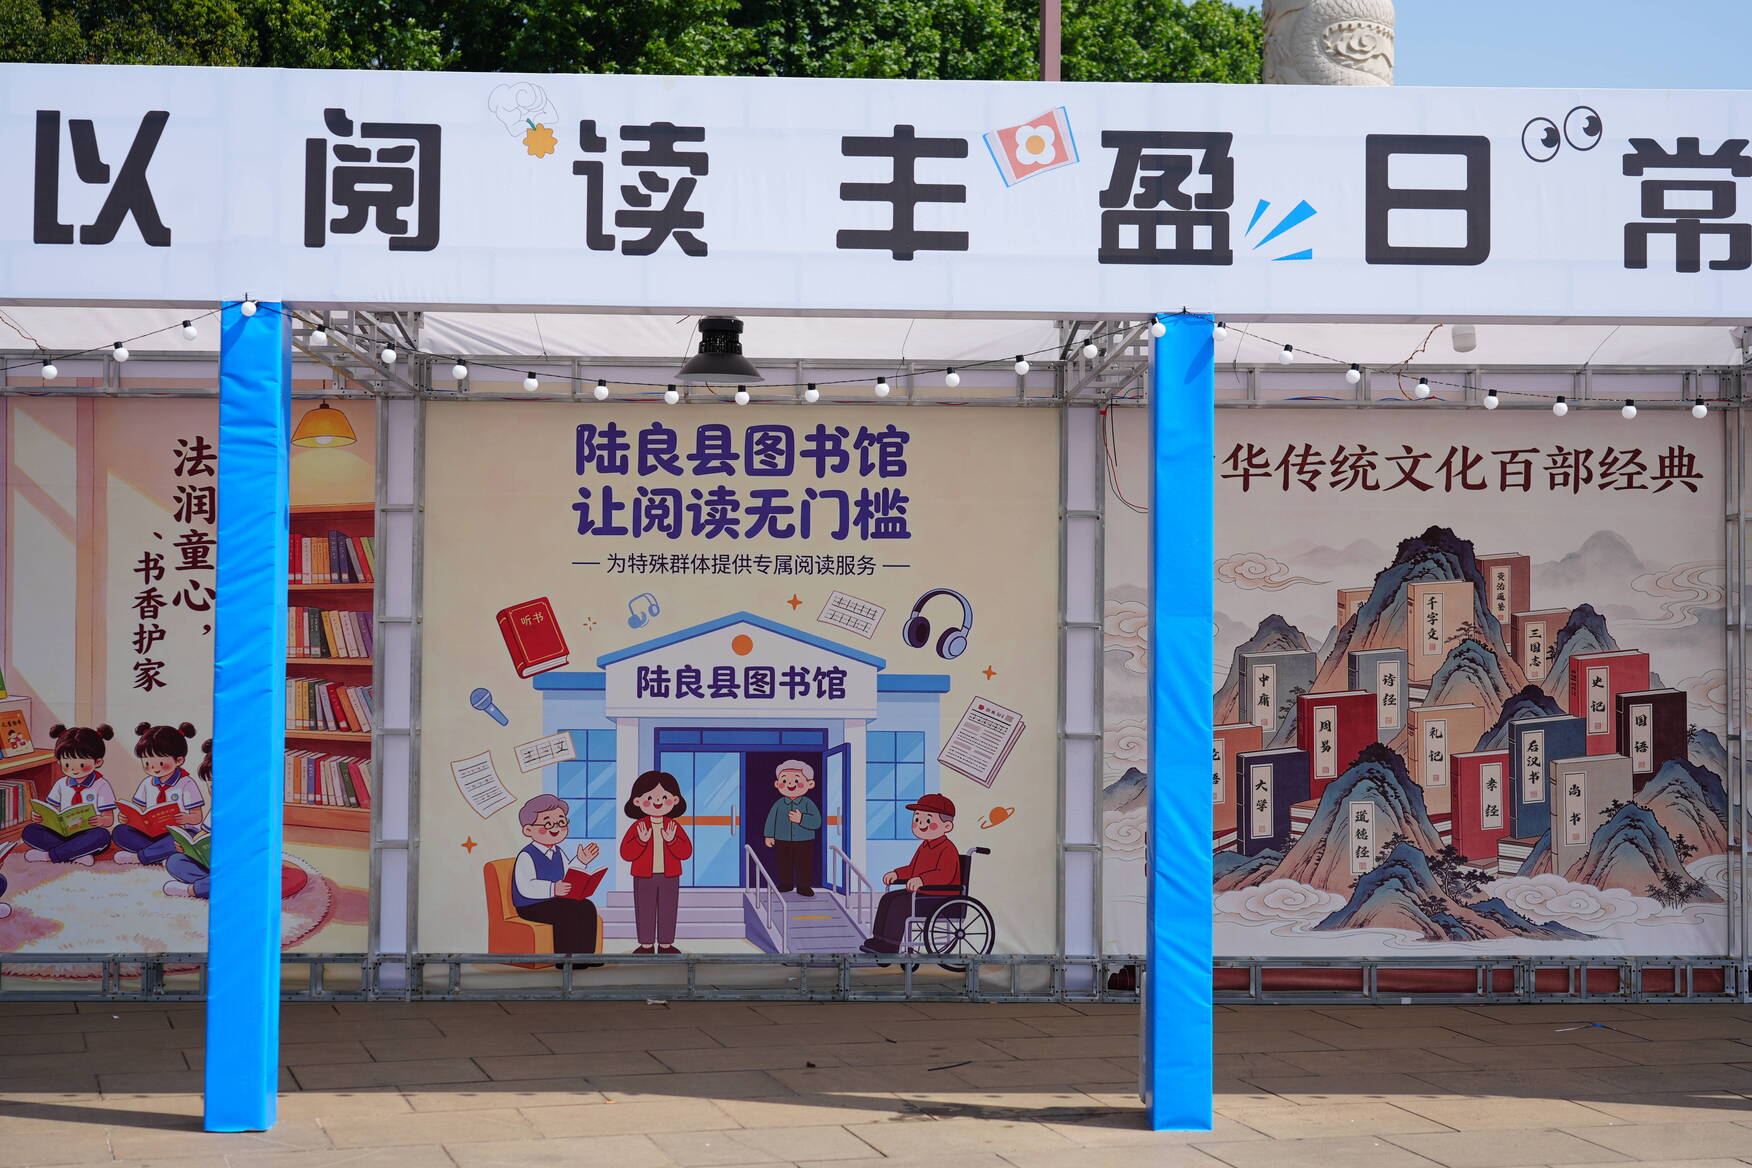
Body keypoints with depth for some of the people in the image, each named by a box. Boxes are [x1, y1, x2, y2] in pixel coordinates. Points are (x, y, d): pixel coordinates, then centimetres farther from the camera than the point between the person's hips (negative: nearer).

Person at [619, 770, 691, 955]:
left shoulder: (674, 827, -2)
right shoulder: (638, 827, -6)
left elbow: (686, 852, -8)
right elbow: (626, 854, -11)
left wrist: (672, 840, -24)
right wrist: (641, 840, -26)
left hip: (669, 877, 1)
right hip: (644, 878, -1)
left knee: (668, 911, 4)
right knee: (645, 911, 2)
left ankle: (665, 945, 12)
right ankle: (646, 945, 10)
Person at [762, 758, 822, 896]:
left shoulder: (808, 803, -11)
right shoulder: (779, 804, -3)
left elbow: (816, 822, -19)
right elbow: (771, 819, 4)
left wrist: (801, 819, -30)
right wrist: (769, 836, 1)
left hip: (804, 842, -2)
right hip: (782, 842, 2)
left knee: (804, 864, 0)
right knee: (783, 864, 10)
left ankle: (804, 886, 11)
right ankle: (786, 884, 25)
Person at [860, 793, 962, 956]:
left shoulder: (948, 849, -17)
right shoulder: (924, 846, 15)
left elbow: (945, 875, -31)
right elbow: (912, 869, 26)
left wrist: (921, 880, -41)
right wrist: (896, 874, 9)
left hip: (942, 898, -11)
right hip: (921, 893, 11)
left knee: (900, 904, -23)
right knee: (888, 899, 8)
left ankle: (891, 944, -18)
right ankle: (880, 939, 8)